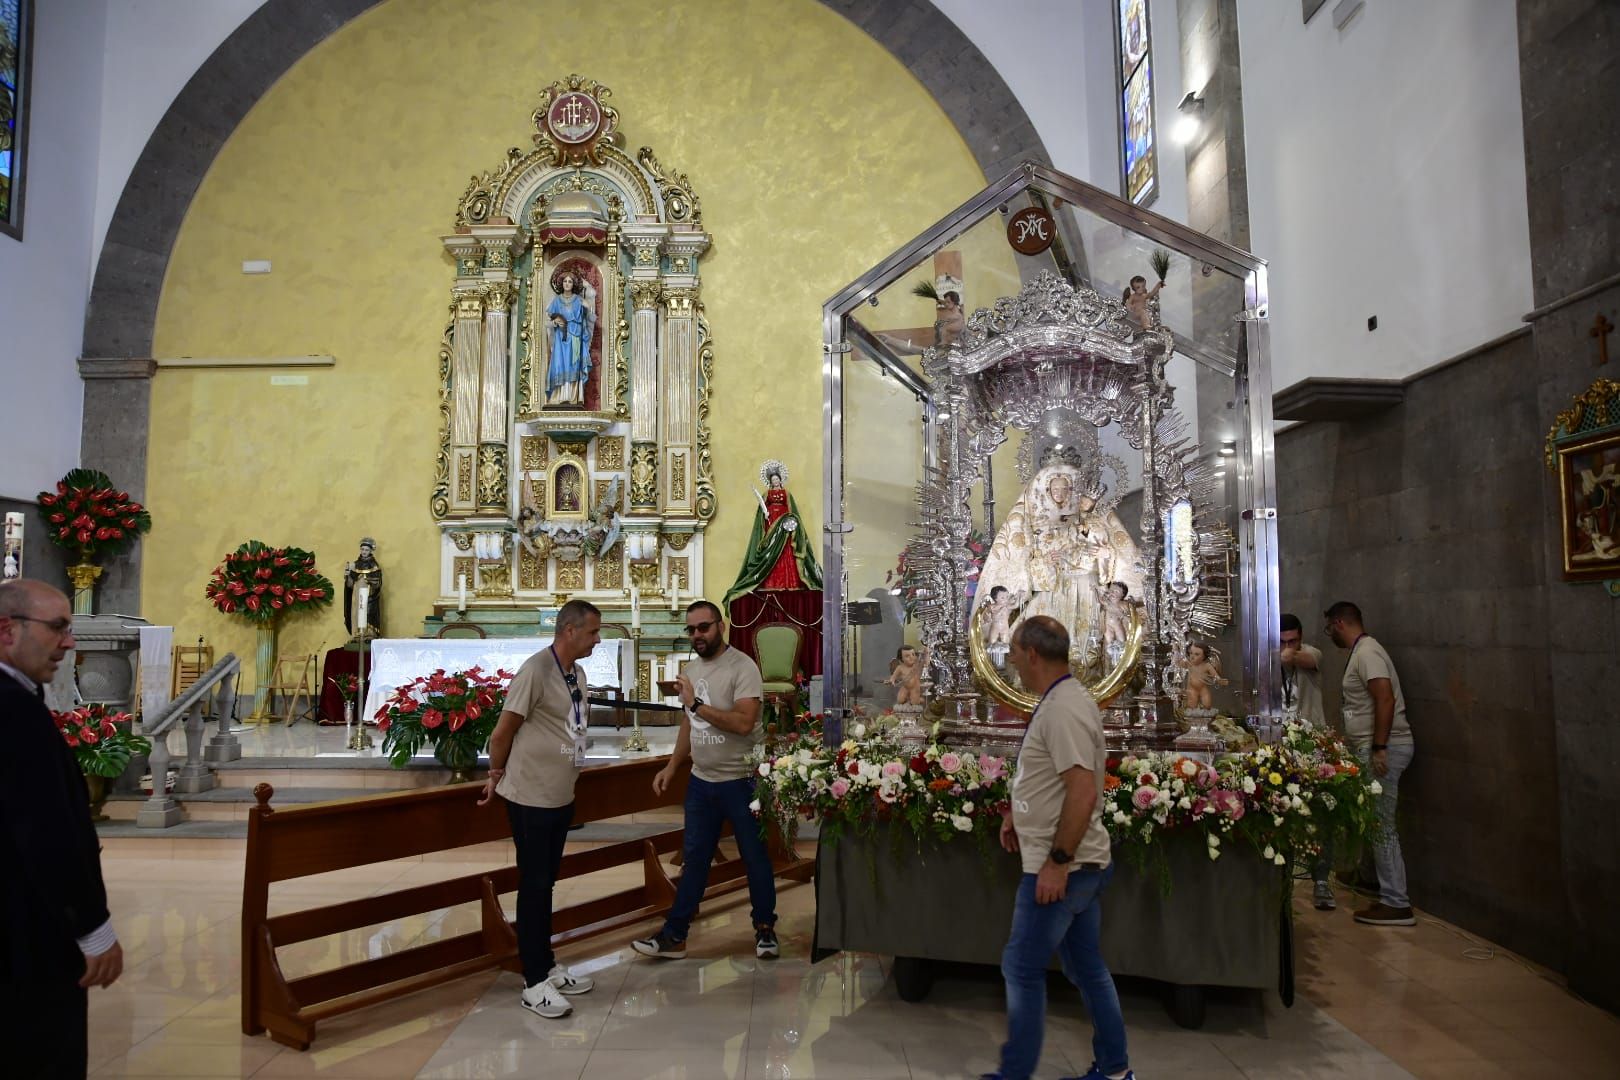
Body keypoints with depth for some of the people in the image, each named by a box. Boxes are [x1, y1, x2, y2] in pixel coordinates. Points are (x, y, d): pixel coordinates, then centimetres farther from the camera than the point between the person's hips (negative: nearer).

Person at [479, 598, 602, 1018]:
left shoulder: (577, 673, 7)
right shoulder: (536, 670, -20)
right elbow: (502, 733, -14)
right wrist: (497, 774, 0)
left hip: (562, 796, 8)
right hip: (531, 797, -8)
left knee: (547, 882, 17)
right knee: (534, 885, 1)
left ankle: (547, 966, 29)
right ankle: (534, 983, 11)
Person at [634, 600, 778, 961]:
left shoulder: (742, 667, -17)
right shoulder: (691, 670, 7)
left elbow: (743, 722, -28)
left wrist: (696, 703, -26)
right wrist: (671, 767, 12)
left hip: (740, 781, -6)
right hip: (700, 781, 7)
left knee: (755, 857, 9)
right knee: (693, 859, 13)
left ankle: (764, 928, 26)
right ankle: (674, 935, 20)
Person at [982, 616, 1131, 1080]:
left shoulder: (1063, 710, -22)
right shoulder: (1061, 700, 11)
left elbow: (1083, 791, -28)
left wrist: (1057, 861, -24)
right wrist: (1018, 812, 19)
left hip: (1062, 866, -10)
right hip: (1075, 864, 10)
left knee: (1022, 968, 0)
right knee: (1087, 967, 17)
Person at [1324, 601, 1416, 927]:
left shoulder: (1366, 652, -13)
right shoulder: (1362, 651, 19)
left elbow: (1385, 699, -22)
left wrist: (1379, 748, -25)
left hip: (1384, 749, -10)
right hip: (1376, 748, 10)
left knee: (1381, 826, -7)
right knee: (1377, 823, 12)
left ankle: (1396, 905, -2)